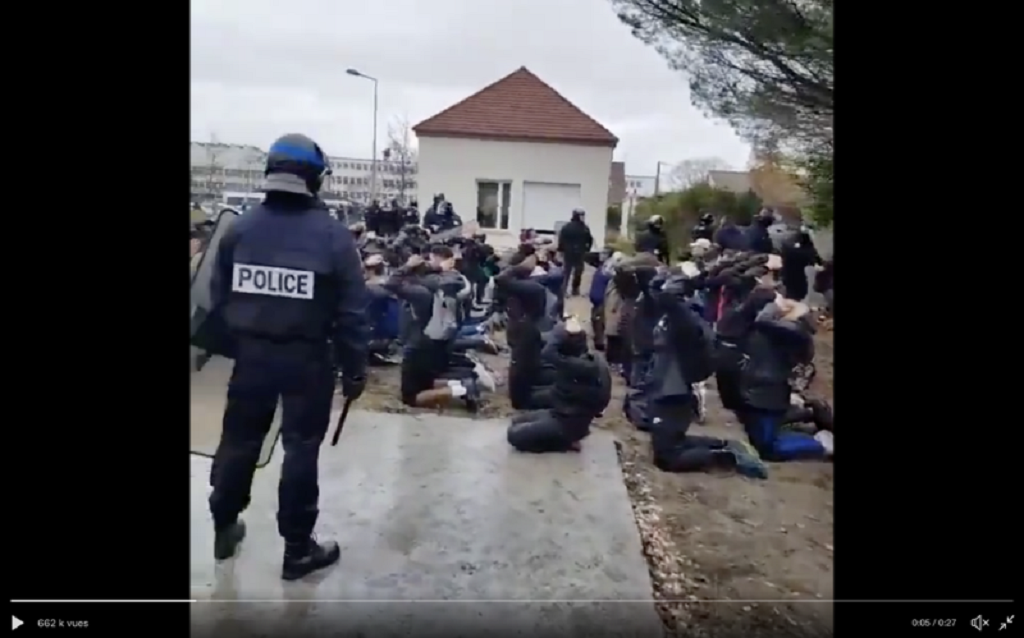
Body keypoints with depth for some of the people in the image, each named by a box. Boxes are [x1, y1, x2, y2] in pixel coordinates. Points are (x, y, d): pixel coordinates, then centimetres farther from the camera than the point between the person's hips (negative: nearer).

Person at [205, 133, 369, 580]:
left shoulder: (239, 229, -1)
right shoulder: (333, 235, -11)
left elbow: (218, 299, 3)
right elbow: (352, 312, -10)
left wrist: (234, 344, 15)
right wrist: (354, 369, -2)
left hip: (251, 353, 4)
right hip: (307, 357, -3)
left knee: (238, 441, 19)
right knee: (301, 449, 6)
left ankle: (224, 528, 37)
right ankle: (298, 550, 16)